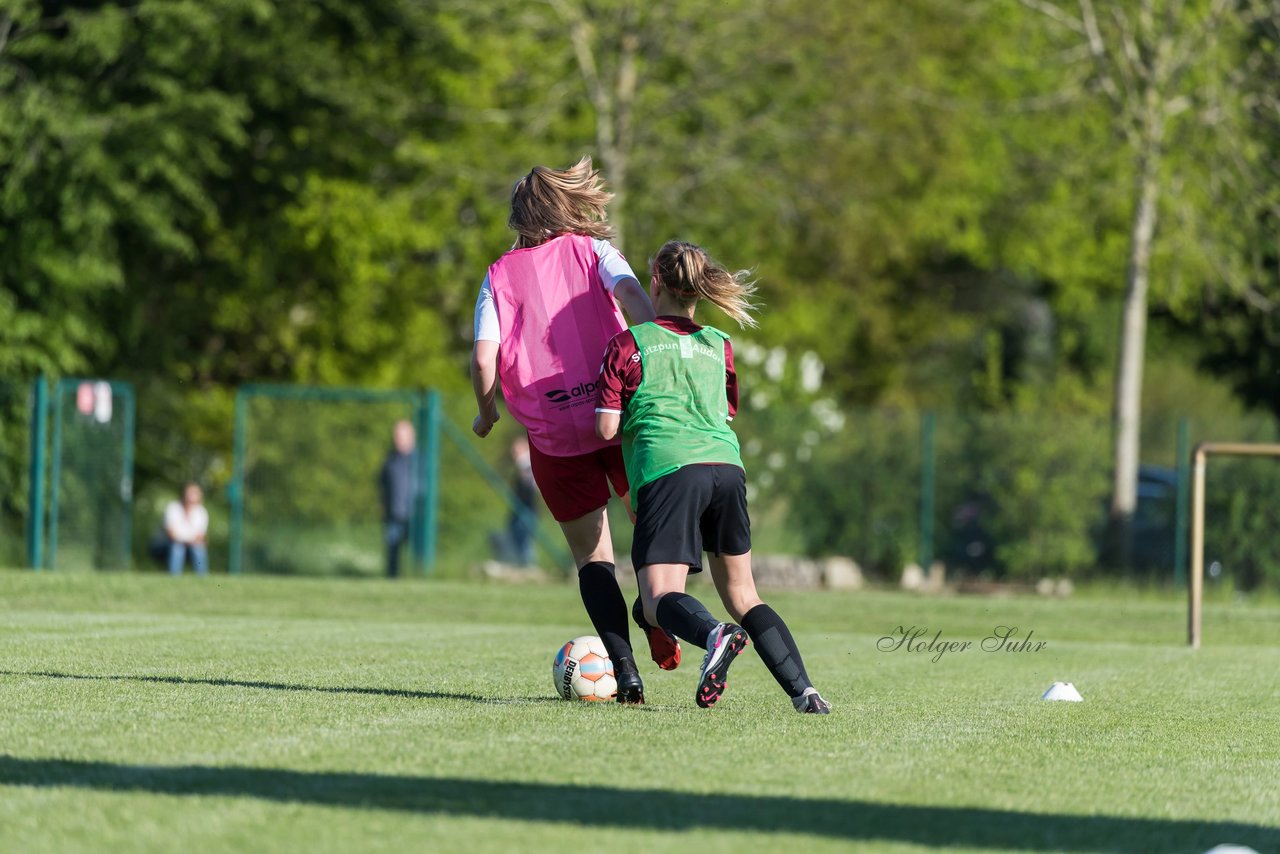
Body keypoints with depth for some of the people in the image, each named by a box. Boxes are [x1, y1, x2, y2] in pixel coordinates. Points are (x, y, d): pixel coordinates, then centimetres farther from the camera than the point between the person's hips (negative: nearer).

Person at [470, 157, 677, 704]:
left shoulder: (500, 275, 8)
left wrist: (486, 414, 13)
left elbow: (484, 357, -3)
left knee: (591, 555, 10)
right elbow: (630, 292, -13)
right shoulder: (591, 250, 7)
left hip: (552, 434, 1)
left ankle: (626, 673, -4)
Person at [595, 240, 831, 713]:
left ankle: (715, 636, -44)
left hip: (667, 470, -5)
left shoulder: (627, 345, 10)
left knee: (659, 598, -11)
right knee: (742, 595, 15)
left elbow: (607, 427, 5)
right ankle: (802, 688, -2)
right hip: (727, 466, 5)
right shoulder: (719, 347, 23)